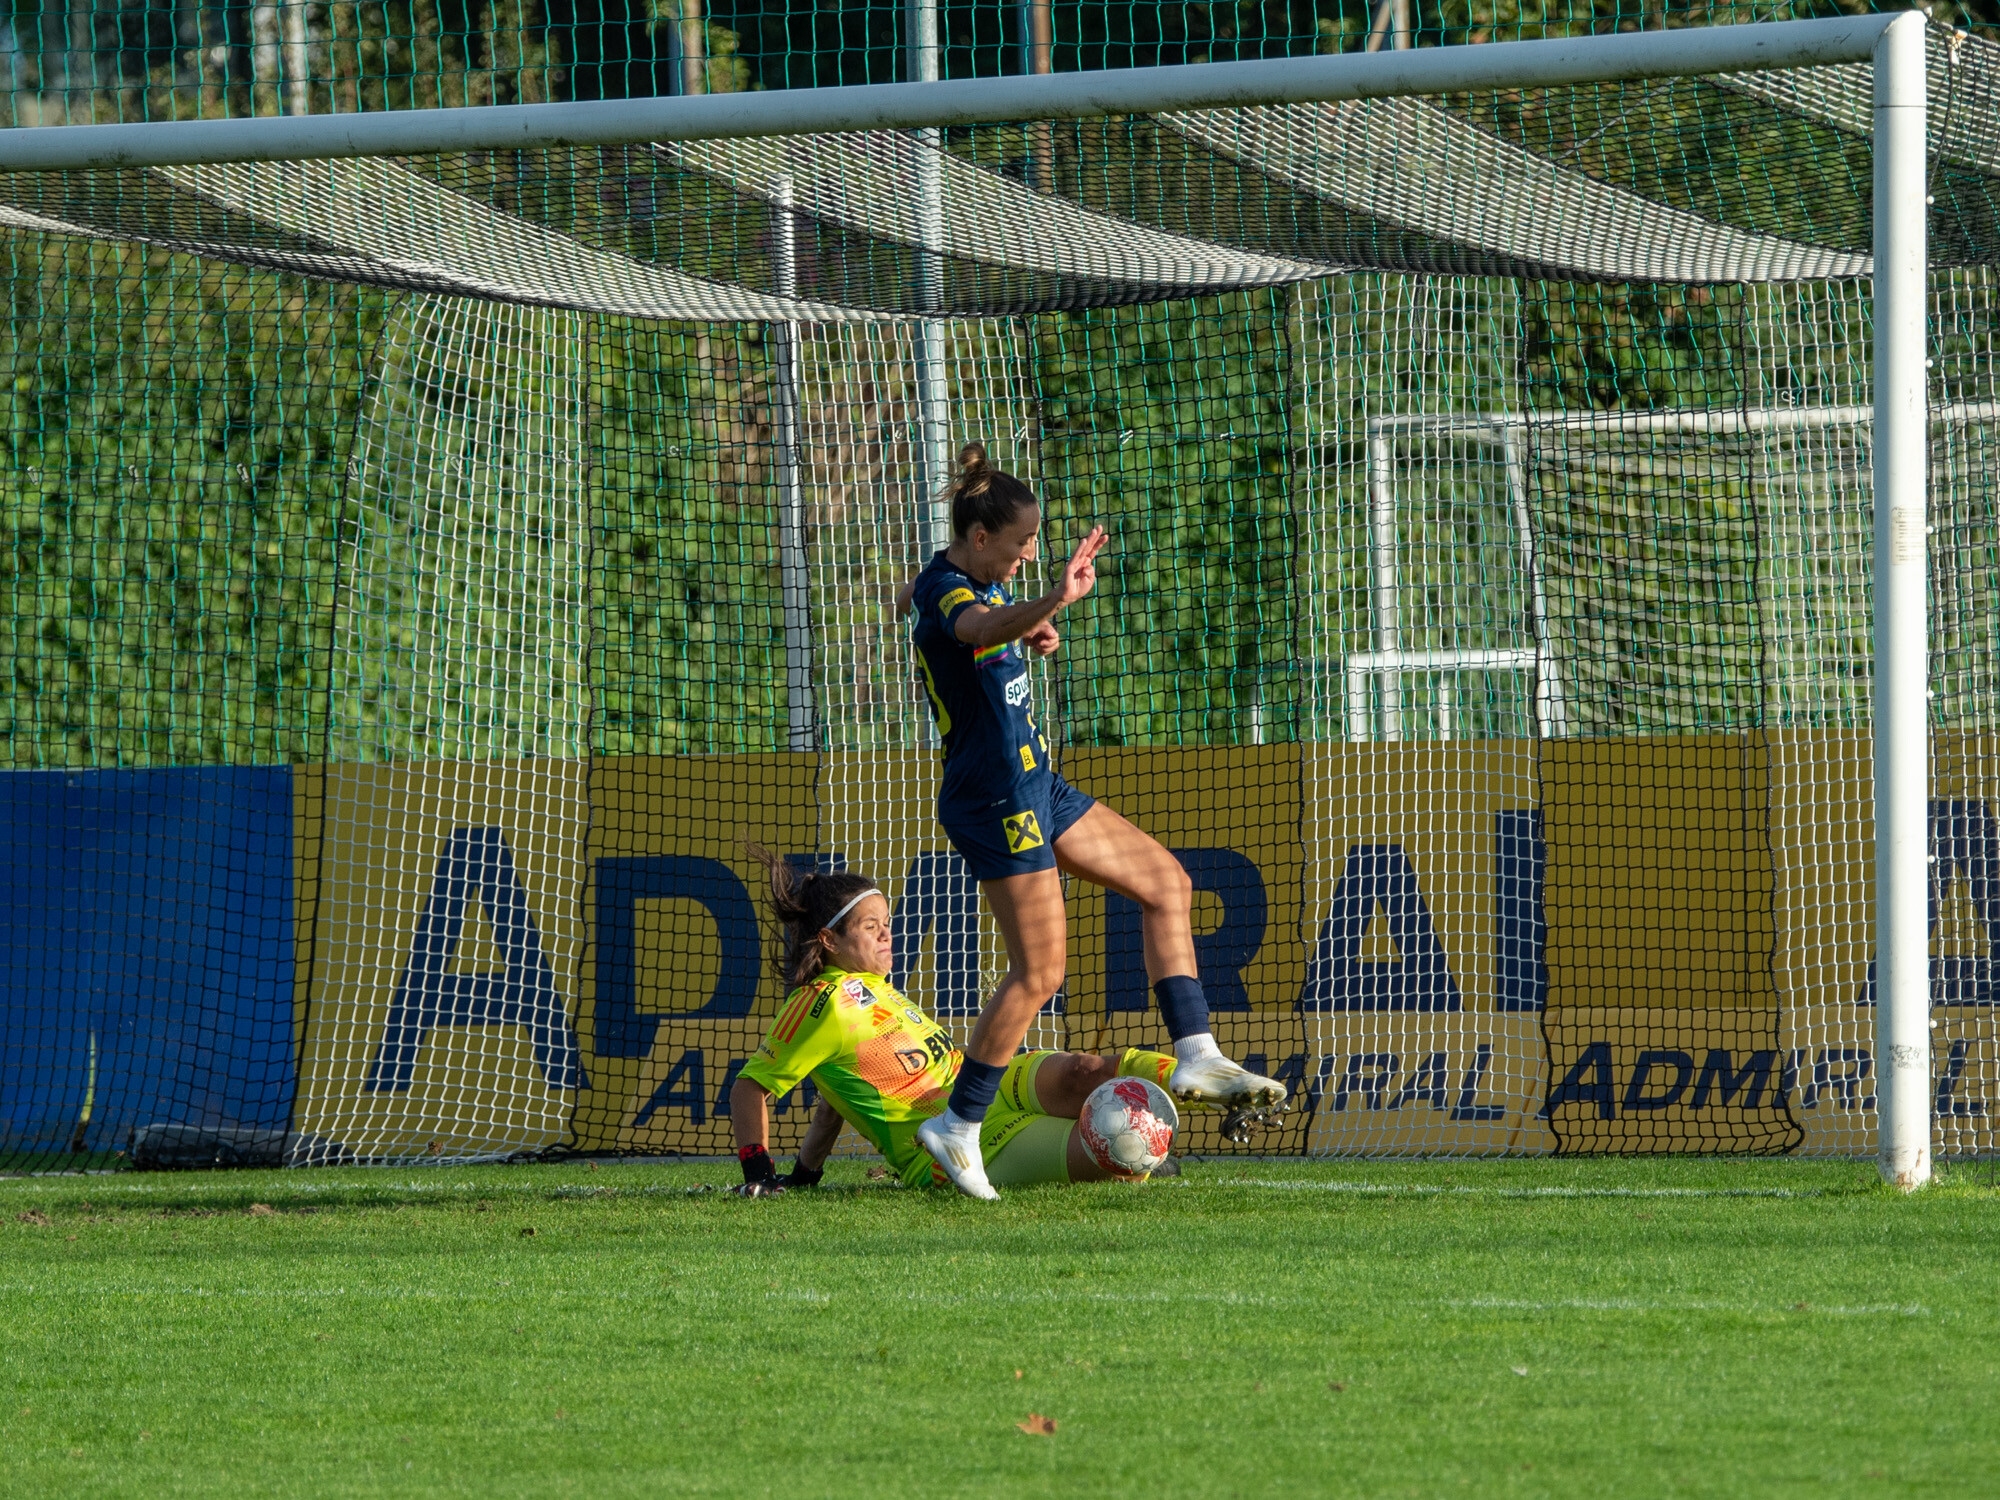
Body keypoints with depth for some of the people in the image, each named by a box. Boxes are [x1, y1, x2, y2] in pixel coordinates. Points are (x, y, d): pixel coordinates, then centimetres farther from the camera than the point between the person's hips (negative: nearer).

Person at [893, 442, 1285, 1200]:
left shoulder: (960, 581, 7)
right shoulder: (948, 595, -23)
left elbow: (911, 596, 32)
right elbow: (980, 626, -49)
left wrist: (1024, 633, 19)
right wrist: (1054, 601, -69)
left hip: (1035, 787, 11)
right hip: (996, 802, -11)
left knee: (1165, 881, 12)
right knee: (1038, 972, -8)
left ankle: (1197, 1058, 10)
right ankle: (957, 1128, 2)